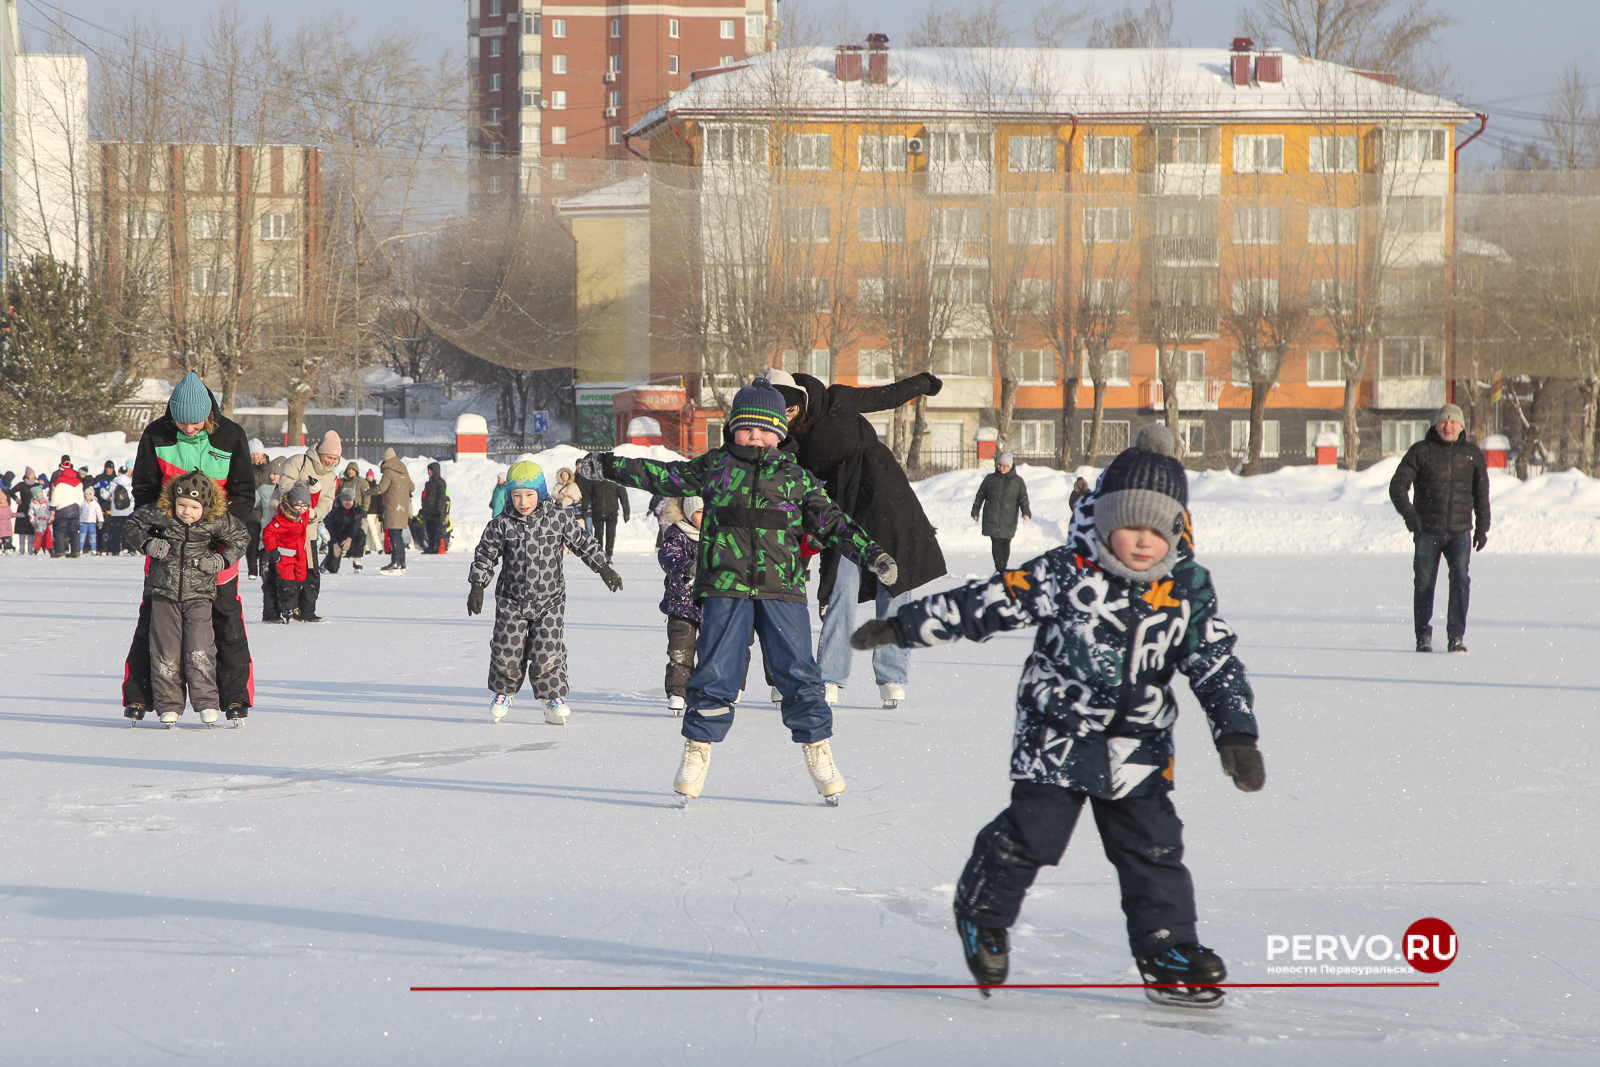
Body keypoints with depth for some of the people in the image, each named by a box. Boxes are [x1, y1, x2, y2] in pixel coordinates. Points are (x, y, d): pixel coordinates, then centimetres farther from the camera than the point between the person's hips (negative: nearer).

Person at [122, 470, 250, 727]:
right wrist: (146, 543, -10)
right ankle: (168, 704, 10)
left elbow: (241, 536, 7)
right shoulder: (159, 515, -7)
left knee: (199, 650, -10)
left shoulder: (217, 522, -8)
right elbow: (132, 524, 6)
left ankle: (206, 703, -1)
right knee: (166, 650, 2)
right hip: (164, 593, 1)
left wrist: (223, 559, -6)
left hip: (198, 595, -1)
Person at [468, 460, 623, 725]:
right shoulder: (501, 526, -4)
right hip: (512, 601, 0)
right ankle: (503, 693, 26)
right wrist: (477, 586, -5)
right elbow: (485, 557, 2)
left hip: (550, 600, 0)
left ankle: (554, 698, 8)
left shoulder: (558, 520, -2)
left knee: (547, 653, -10)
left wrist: (604, 569, 6)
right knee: (507, 651, 1)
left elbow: (584, 543, 9)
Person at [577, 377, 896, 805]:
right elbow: (663, 476, 17)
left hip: (782, 591, 0)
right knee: (714, 674, -3)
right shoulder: (714, 467, 11)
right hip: (724, 589, 0)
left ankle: (818, 752, 9)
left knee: (798, 674, -1)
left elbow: (830, 522, 11)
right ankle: (697, 752, 8)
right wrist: (610, 467, 16)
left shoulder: (797, 478, 10)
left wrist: (870, 553, 2)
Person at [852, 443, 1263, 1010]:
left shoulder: (1187, 592, -1)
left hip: (1137, 750, 3)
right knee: (1029, 835, -3)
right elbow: (987, 603, -8)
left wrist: (1237, 735, -7)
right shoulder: (1066, 576, -12)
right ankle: (982, 913, 23)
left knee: (1154, 850, 2)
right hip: (1057, 741, -3)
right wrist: (902, 627, -7)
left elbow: (1218, 667, 3)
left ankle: (1169, 952, 12)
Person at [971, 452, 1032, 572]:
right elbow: (980, 496, 16)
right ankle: (1000, 568, -14)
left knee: (1005, 544, 3)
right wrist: (975, 511, 17)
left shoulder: (1017, 481, 7)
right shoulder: (990, 479, 9)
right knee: (996, 543, -11)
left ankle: (1002, 569, 13)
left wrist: (1026, 512, -14)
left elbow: (1023, 498, 1)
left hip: (1009, 519, 0)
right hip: (992, 519, 0)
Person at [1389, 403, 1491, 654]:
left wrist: (1483, 527, 13)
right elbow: (1398, 485, -2)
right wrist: (1408, 512, -18)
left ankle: (1456, 636, -12)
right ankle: (1423, 637, 15)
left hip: (1460, 531, 1)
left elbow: (1481, 492, 17)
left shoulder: (1472, 454, 8)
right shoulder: (1420, 452, 1)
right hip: (1427, 531, -1)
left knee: (1460, 579, -14)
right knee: (1424, 583, 3)